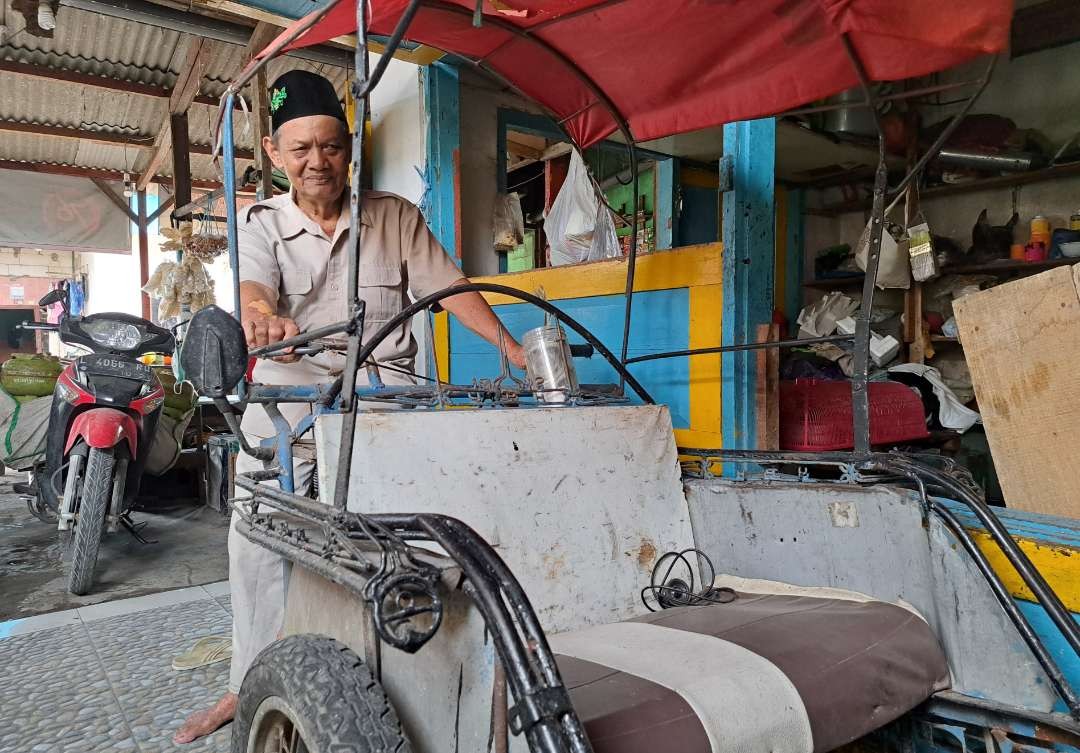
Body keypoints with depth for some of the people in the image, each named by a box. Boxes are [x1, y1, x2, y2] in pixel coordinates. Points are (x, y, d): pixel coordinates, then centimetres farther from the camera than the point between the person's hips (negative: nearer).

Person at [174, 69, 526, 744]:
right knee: (257, 538, 3)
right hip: (287, 391, 2)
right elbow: (251, 289, -13)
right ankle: (251, 682, 21)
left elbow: (451, 288, 5)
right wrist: (264, 321, -38)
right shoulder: (262, 224, 6)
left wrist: (513, 348, -3)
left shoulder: (396, 216, 6)